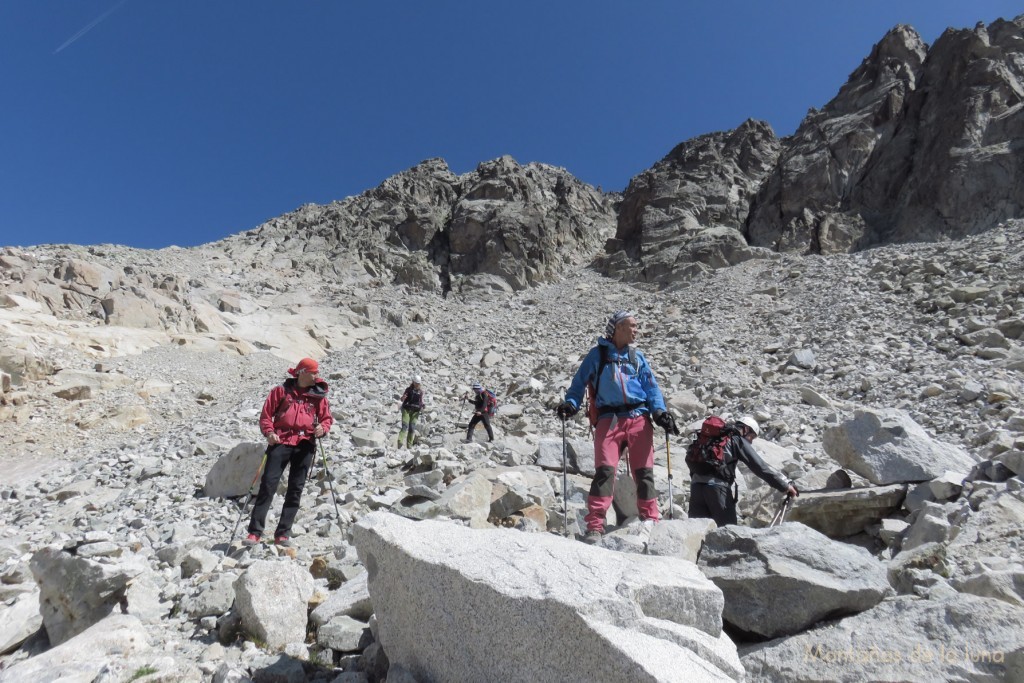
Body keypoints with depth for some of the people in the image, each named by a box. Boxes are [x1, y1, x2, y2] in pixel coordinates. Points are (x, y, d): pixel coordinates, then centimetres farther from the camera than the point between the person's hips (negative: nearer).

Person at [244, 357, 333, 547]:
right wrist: (269, 432, -10)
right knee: (268, 484, -8)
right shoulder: (281, 390, 6)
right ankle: (255, 531, -2)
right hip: (281, 441, -2)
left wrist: (323, 428, -8)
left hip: (305, 444, 2)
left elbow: (327, 418, 14)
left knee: (295, 489, 3)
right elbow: (266, 414, 6)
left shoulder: (318, 395, 10)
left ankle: (283, 533, 11)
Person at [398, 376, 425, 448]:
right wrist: (403, 397, -19)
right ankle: (400, 442, -22)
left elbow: (421, 401, 14)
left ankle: (409, 445, 2)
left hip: (415, 411, 2)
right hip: (407, 409, -2)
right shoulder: (408, 389, 5)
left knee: (412, 427, -3)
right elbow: (402, 399, 4)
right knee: (405, 426, -15)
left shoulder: (421, 391, 10)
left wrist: (422, 406, -8)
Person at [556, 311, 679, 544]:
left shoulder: (637, 357, 19)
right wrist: (571, 403, -9)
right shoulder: (598, 354, 11)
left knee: (644, 472, 3)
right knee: (605, 470, -13)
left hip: (639, 418, 3)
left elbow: (651, 387, 13)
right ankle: (595, 526, -11)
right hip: (609, 419, -3)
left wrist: (660, 412, -4)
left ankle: (651, 521, 13)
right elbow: (580, 382, 9)